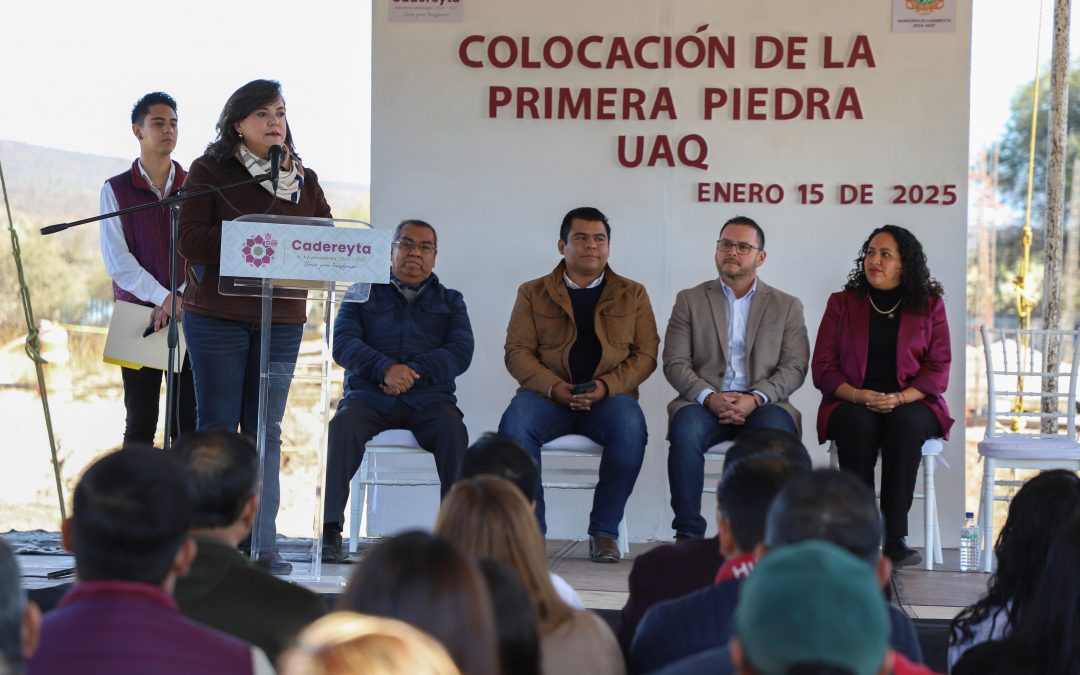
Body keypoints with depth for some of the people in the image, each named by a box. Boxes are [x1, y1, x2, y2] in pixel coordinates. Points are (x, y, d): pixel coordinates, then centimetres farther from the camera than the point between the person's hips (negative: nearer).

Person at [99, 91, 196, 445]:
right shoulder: (116, 190, 5)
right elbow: (117, 260, -4)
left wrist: (180, 299, -15)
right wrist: (163, 297, -15)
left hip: (189, 317, 1)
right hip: (138, 316, -1)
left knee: (188, 422, -2)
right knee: (140, 422, 1)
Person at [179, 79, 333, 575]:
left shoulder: (304, 179, 13)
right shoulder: (209, 171, 1)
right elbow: (190, 239, -10)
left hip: (281, 319, 4)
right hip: (217, 316, -3)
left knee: (266, 431, 5)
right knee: (218, 428, -1)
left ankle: (263, 543, 7)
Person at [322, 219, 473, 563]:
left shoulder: (450, 301, 20)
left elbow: (461, 352, 3)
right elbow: (342, 343, 2)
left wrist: (412, 373, -14)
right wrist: (385, 368, -17)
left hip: (427, 399, 0)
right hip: (369, 396, 0)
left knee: (453, 430, -32)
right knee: (342, 425, -32)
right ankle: (330, 529, -33)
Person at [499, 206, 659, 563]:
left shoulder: (632, 294, 16)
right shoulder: (533, 293, 14)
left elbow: (646, 354, 7)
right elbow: (517, 352, 4)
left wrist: (606, 386, -12)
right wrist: (553, 387, -14)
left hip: (608, 396, 0)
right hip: (547, 394, 0)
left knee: (630, 428, -35)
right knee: (514, 425, -33)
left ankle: (604, 531, -21)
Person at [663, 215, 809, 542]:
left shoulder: (786, 306, 15)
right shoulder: (689, 300, 15)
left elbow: (794, 368, 4)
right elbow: (675, 364, 5)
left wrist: (754, 398, -14)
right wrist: (710, 397, -14)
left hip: (762, 405, 0)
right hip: (705, 402, 0)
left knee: (777, 433, -35)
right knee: (686, 432, -34)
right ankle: (688, 533, -27)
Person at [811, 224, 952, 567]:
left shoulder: (930, 305, 8)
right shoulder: (842, 303, 10)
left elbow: (938, 368, 1)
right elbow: (823, 366, 3)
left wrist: (899, 399, -17)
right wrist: (857, 395, -16)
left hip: (910, 405, -1)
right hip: (851, 404, 1)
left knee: (905, 424, -35)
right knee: (857, 425, -35)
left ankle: (894, 536, -35)